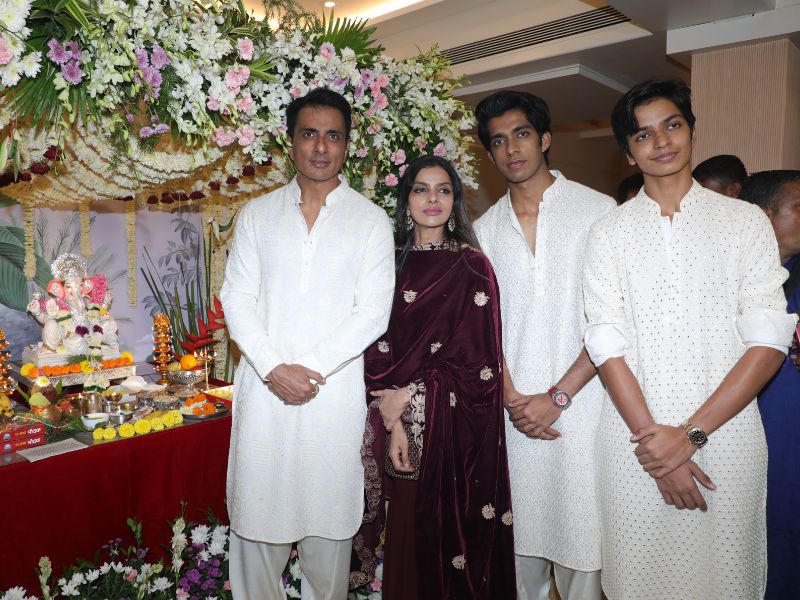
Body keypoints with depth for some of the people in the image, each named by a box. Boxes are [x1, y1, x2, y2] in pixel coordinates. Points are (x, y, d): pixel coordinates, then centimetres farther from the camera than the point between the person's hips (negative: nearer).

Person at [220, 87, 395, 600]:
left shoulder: (371, 221, 3)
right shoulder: (257, 214, 9)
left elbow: (373, 312, -4)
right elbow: (237, 299, 3)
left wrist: (310, 367, -11)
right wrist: (274, 369, -9)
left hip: (336, 389, -1)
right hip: (265, 385, 2)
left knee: (329, 515, 9)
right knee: (257, 510, 8)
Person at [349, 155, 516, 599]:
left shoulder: (471, 266, -3)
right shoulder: (392, 263, 6)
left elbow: (475, 361, -7)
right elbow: (378, 350, 2)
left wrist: (408, 396, -10)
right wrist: (393, 420, -9)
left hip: (451, 428, -3)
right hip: (400, 422, 3)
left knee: (443, 535, 6)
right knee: (404, 536, 11)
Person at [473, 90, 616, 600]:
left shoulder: (598, 210, -1)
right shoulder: (485, 229, 10)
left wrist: (557, 396, -11)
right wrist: (512, 398, -4)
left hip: (579, 403, -2)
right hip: (514, 410, 3)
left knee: (580, 534, 4)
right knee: (519, 533, 12)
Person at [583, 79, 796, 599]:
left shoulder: (747, 222, 3)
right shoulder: (609, 234, 3)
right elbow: (608, 346, -4)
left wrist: (690, 433, -13)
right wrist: (651, 436, -12)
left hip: (726, 434, 0)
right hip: (636, 435, 0)